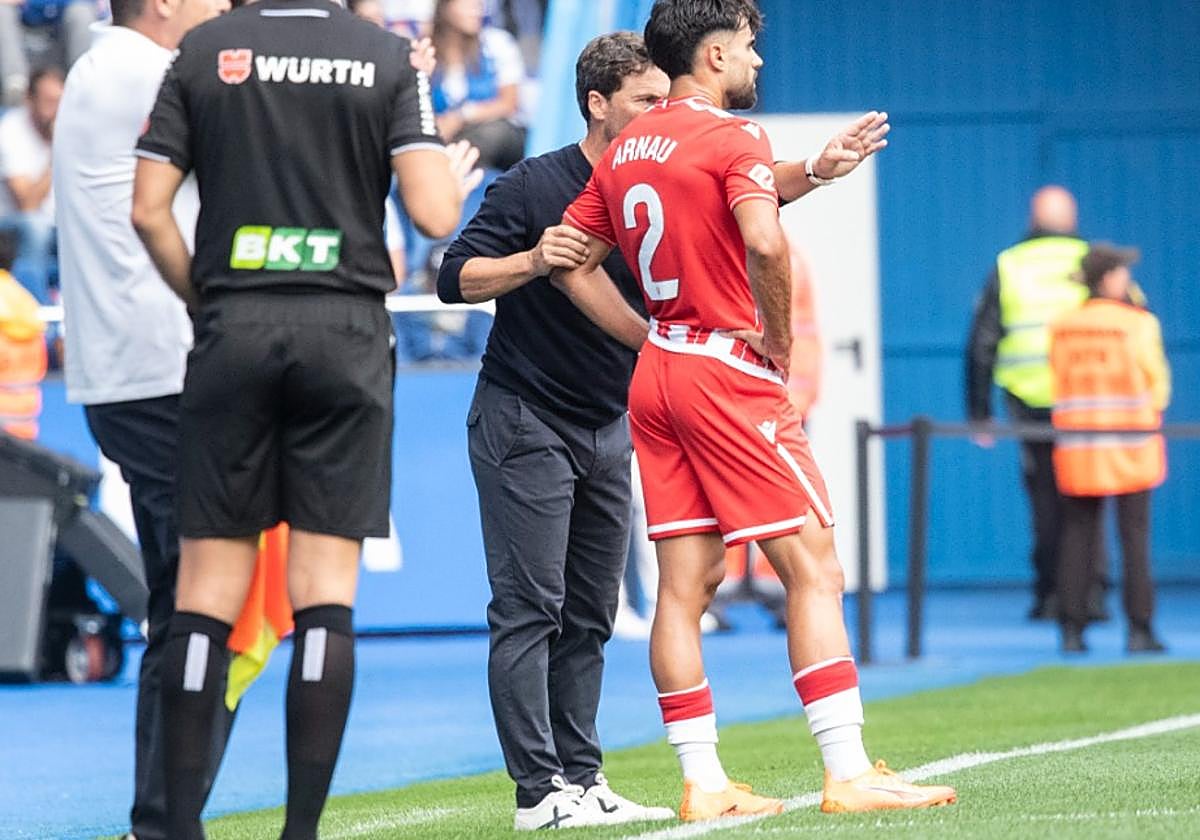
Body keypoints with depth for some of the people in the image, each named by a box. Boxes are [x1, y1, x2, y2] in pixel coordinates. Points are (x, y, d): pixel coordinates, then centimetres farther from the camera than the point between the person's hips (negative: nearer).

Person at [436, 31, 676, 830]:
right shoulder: (533, 187, -11)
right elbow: (456, 277, -12)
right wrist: (532, 261, -30)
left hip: (606, 429, 6)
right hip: (524, 425, -6)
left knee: (590, 615, 6)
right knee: (529, 608, -9)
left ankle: (582, 778, 9)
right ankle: (540, 791, -11)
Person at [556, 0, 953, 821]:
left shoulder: (626, 149, 12)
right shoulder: (733, 137, -11)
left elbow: (574, 261, 17)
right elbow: (765, 243, -27)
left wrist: (651, 339, 14)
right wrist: (779, 337, -13)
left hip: (657, 374, 8)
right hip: (729, 373, -8)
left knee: (685, 583, 6)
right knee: (814, 570, -5)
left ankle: (704, 783, 6)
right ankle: (849, 773, -10)